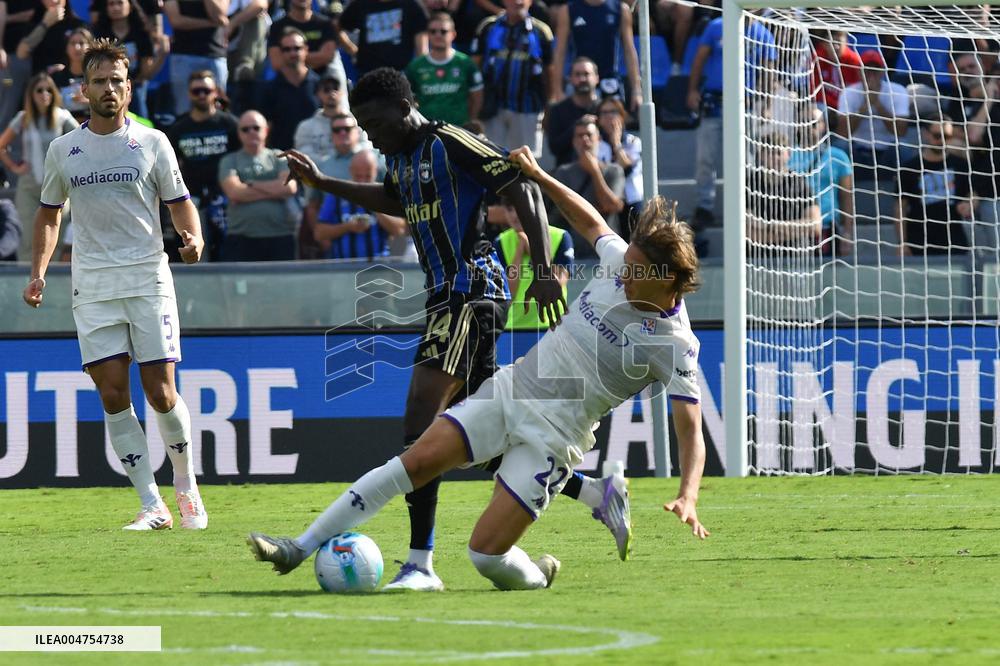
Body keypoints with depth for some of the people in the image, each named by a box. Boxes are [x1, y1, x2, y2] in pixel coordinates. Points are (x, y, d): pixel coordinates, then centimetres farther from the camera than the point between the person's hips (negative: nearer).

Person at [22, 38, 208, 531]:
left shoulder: (151, 143, 4)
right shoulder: (63, 150, 9)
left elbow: (178, 202, 7)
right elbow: (49, 213, 19)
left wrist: (193, 238, -14)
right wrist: (39, 272, 8)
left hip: (149, 280, -2)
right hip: (93, 287, 2)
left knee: (160, 393, -6)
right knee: (113, 396, -6)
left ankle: (186, 486, 18)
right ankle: (153, 507, -3)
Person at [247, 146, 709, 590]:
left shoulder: (675, 347, -17)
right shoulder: (622, 261, 0)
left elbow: (691, 433, -19)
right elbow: (590, 222, 22)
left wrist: (688, 497, -34)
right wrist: (538, 176, 20)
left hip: (551, 435, -6)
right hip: (509, 388, 6)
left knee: (486, 554, -14)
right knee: (416, 461, -10)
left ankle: (536, 579, 23)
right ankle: (300, 548, -6)